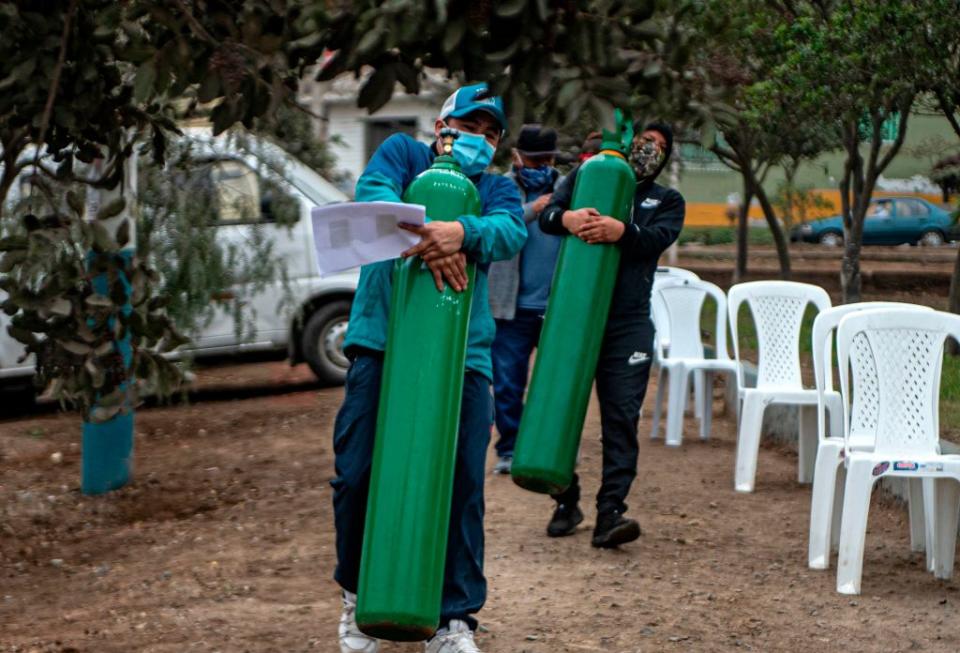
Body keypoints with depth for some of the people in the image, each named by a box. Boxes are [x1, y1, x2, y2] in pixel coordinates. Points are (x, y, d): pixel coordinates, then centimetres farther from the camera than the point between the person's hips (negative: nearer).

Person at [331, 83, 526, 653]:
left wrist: (461, 232, -28)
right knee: (358, 476, -3)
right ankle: (359, 595, 19)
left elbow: (511, 232, -6)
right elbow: (372, 192, -9)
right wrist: (420, 235, -28)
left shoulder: (497, 188, 17)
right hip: (382, 344, -1)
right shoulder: (404, 154, 13)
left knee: (462, 488, -2)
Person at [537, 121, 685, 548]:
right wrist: (567, 218, -25)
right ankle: (566, 503, 18)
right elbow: (546, 215, -1)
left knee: (621, 416, -8)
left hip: (628, 323, 0)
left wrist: (621, 231, -27)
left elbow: (659, 237, -7)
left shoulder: (667, 201, 15)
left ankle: (610, 512, -12)